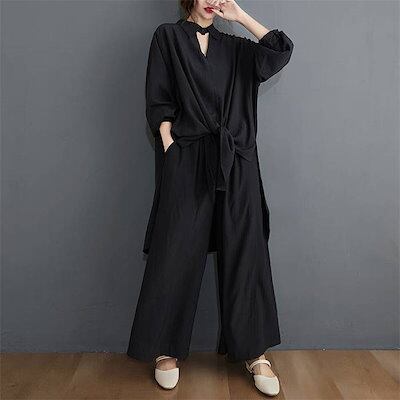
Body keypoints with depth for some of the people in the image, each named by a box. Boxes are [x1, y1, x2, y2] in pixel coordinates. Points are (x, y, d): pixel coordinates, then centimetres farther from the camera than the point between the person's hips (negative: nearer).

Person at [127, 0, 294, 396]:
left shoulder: (234, 47, 20)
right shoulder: (168, 36, 11)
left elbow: (280, 51, 6)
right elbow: (159, 103, 2)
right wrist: (170, 150, -8)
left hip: (236, 163, 3)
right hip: (186, 161, -3)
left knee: (245, 253, 2)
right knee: (177, 255, -2)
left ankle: (253, 352, 14)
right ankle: (166, 350, 15)